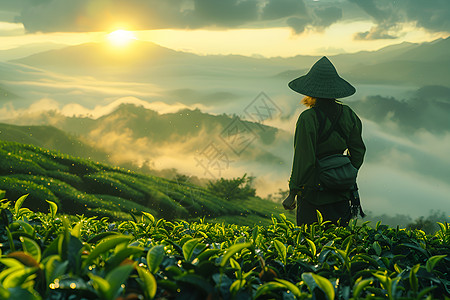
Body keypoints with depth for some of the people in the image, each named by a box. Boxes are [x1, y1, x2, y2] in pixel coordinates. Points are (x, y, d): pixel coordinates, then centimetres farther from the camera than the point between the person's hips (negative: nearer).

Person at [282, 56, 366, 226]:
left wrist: (293, 193, -9)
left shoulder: (308, 118, -18)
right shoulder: (347, 114, 0)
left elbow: (303, 159, -17)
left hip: (312, 188, -5)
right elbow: (358, 151, 9)